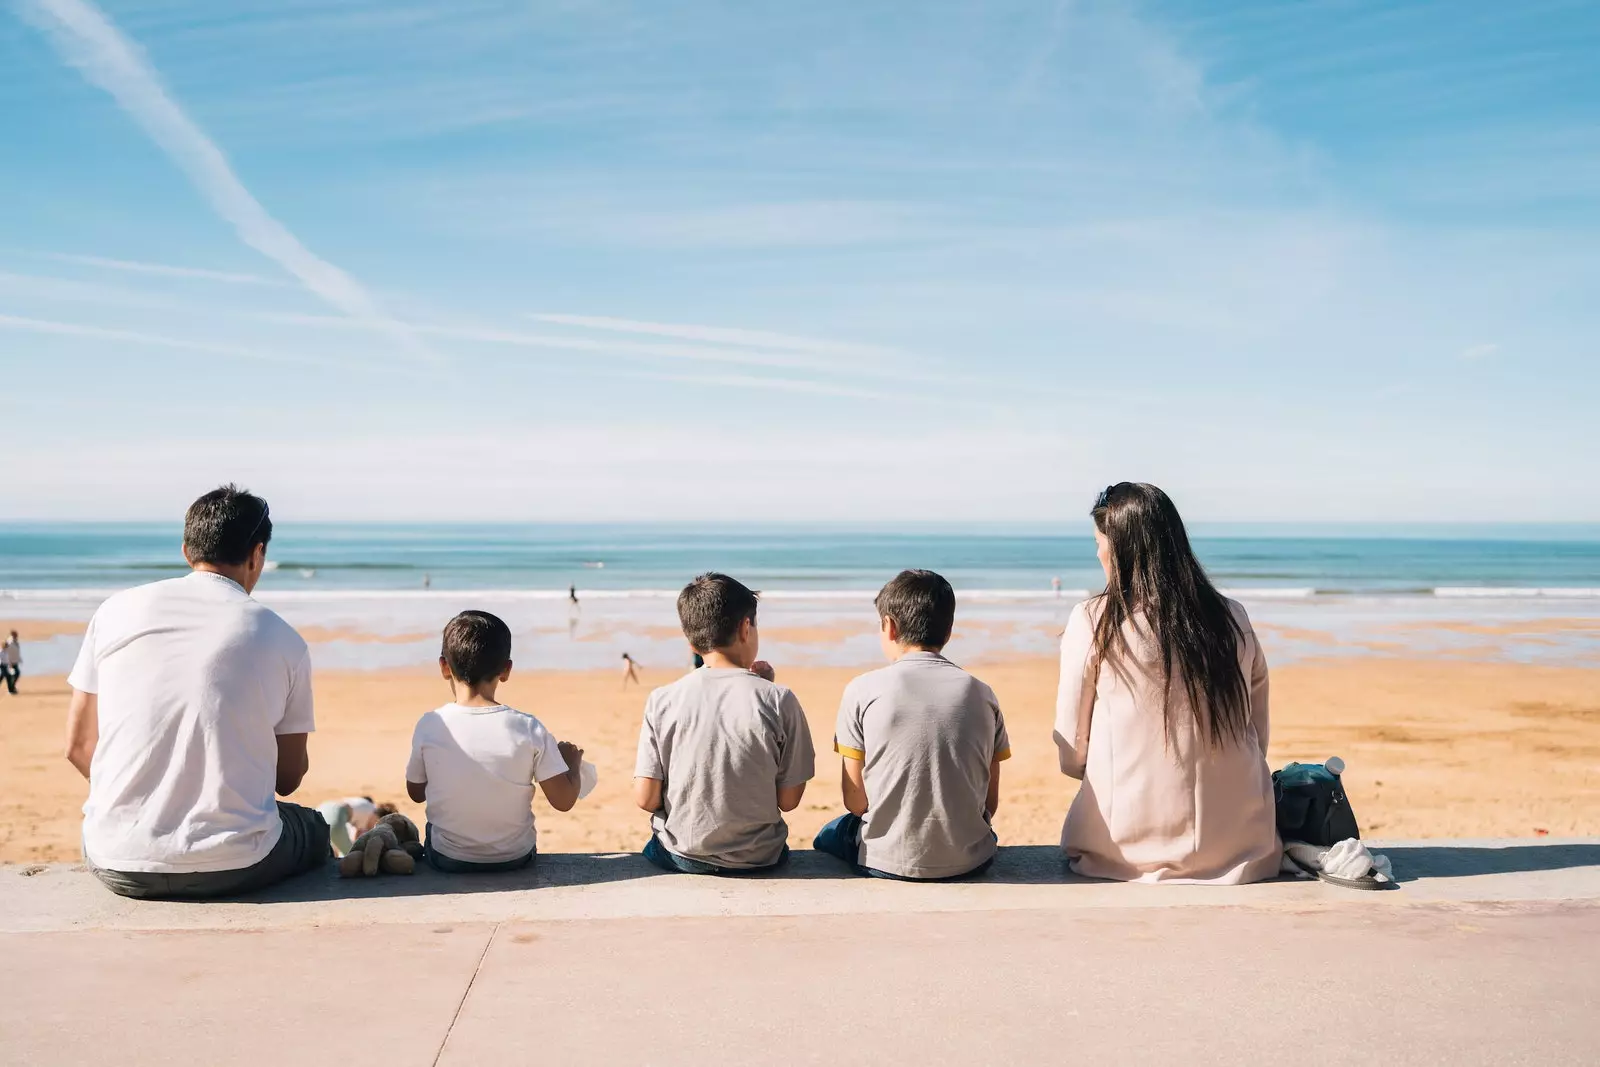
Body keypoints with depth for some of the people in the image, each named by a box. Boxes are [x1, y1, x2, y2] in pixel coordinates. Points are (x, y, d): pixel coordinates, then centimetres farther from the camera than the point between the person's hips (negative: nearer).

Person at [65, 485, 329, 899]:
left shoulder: (117, 610, 3)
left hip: (117, 865, 3)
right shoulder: (281, 639, -2)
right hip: (233, 866, -2)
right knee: (314, 830, 28)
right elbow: (289, 778, 5)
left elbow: (78, 746, 8)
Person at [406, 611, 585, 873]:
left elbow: (416, 793, 0)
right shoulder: (529, 729, -17)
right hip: (515, 858, 0)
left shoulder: (429, 726, -15)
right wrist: (573, 762, 7)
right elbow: (563, 800, -12)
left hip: (448, 860, 0)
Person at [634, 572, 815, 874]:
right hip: (759, 859, -1)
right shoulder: (779, 701, -14)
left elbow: (646, 799, -10)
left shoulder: (662, 701, -10)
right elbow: (789, 801, -7)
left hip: (680, 857, 1)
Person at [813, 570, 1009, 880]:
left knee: (831, 835, 29)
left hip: (885, 862, -2)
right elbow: (991, 802, 4)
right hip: (969, 862, 2)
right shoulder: (982, 694, 0)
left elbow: (855, 801, -4)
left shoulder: (863, 691, -8)